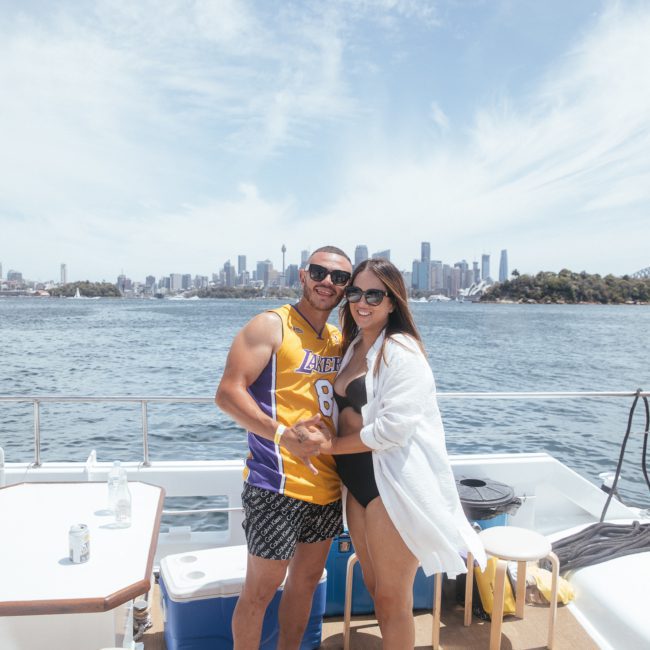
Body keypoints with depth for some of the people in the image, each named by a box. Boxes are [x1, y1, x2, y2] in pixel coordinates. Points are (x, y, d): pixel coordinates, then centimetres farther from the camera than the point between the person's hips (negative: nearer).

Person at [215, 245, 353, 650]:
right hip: (278, 485, -7)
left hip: (327, 485, 7)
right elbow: (228, 393, -16)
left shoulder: (340, 340, 12)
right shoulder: (271, 326, -8)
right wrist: (282, 433, -26)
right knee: (261, 588, 5)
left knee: (307, 579, 20)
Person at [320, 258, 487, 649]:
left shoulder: (401, 350, -15)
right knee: (373, 587, 22)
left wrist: (331, 446, -13)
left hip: (395, 484, -8)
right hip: (358, 482, 8)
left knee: (392, 600, 7)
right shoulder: (353, 345, 11)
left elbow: (394, 426, -23)